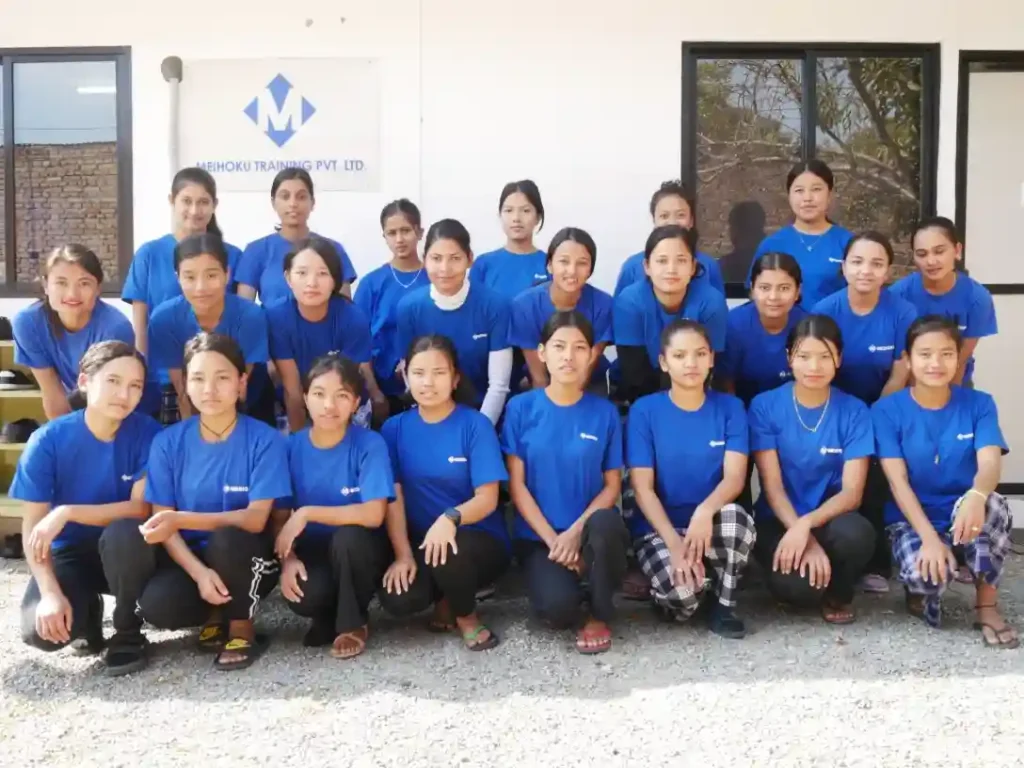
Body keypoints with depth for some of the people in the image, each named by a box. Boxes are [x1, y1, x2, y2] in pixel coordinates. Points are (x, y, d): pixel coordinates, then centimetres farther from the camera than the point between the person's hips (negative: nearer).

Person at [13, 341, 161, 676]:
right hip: (70, 551, 1)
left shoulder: (147, 434, -15)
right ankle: (86, 609, 11)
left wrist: (66, 513, -27)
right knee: (41, 630, -27)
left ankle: (127, 633, -11)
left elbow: (140, 508, -18)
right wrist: (51, 593, -25)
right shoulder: (48, 440, -14)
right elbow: (33, 526, -13)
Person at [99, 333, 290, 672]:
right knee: (158, 603, -29)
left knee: (226, 539, -35)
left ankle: (241, 628, -7)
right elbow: (162, 522, -7)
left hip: (242, 560, -2)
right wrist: (199, 572, -24)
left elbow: (256, 519, -18)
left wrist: (181, 519, -31)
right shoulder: (168, 442, -4)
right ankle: (214, 615, 6)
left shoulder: (265, 440, -12)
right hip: (187, 557, 2)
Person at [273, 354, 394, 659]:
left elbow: (373, 514, -25)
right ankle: (328, 617, 8)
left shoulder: (370, 444, -16)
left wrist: (307, 514, -25)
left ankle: (353, 624, -8)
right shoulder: (292, 447, -6)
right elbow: (280, 517, -1)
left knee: (347, 536, -35)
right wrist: (288, 557, -20)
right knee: (304, 595, -31)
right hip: (313, 553, 1)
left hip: (358, 551, -1)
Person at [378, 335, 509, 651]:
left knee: (449, 552, -37)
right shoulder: (394, 428, 2)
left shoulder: (475, 424, -8)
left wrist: (450, 518, -34)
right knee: (398, 599, -28)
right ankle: (445, 596, 9)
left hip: (479, 542, -2)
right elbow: (393, 497, -3)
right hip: (419, 542, 2)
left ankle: (466, 614, -2)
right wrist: (403, 554, -16)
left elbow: (487, 498, -13)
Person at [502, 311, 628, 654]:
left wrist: (576, 531, -15)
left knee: (606, 524, -35)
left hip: (589, 530, 1)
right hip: (538, 535, -1)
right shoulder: (521, 408, -2)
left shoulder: (605, 412, 0)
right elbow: (517, 485, -3)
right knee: (558, 608, -29)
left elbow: (612, 485, 0)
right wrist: (553, 539, -12)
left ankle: (600, 616, -8)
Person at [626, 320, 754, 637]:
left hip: (712, 525, 2)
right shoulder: (645, 410, -5)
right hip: (658, 528, -2)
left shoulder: (730, 407, 0)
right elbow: (642, 487, -10)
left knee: (735, 516, -34)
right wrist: (674, 543, -24)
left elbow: (735, 477, -11)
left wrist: (705, 510, -33)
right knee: (682, 595, -31)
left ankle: (723, 605, -9)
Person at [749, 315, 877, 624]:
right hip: (778, 521, -1)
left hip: (829, 519, 1)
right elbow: (772, 487, -10)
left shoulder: (854, 412, -4)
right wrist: (807, 541, -24)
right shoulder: (765, 406, -7)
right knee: (797, 585, -31)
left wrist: (807, 524, -28)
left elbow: (852, 493, -10)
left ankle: (839, 593, 1)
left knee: (856, 533, -35)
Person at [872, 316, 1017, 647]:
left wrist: (976, 497, -45)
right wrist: (929, 537, -30)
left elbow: (989, 463, -19)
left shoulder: (979, 404, -2)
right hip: (912, 519, -2)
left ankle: (986, 605, -15)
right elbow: (897, 481, -14)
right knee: (925, 575, -35)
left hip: (963, 514, 2)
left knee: (992, 506, -35)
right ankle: (922, 589, 5)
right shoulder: (886, 410, -7)